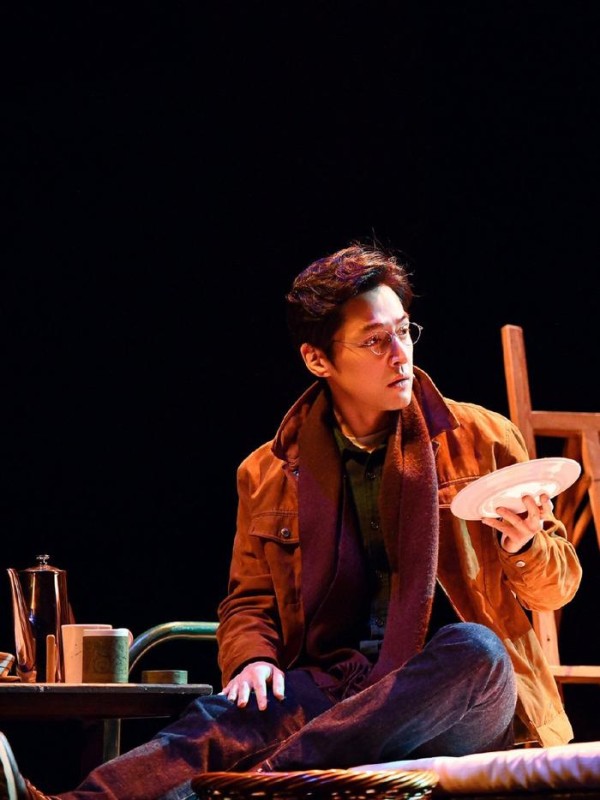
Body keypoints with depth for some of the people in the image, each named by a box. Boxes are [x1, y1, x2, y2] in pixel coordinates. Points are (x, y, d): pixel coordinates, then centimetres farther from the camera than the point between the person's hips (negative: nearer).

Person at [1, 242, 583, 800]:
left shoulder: (480, 438, 10)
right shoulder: (268, 475, 15)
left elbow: (557, 588, 12)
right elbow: (249, 601, 22)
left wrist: (525, 546, -12)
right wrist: (253, 659, -3)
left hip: (464, 702, -1)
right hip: (336, 687, 1)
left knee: (474, 648, -37)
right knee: (231, 717, -31)